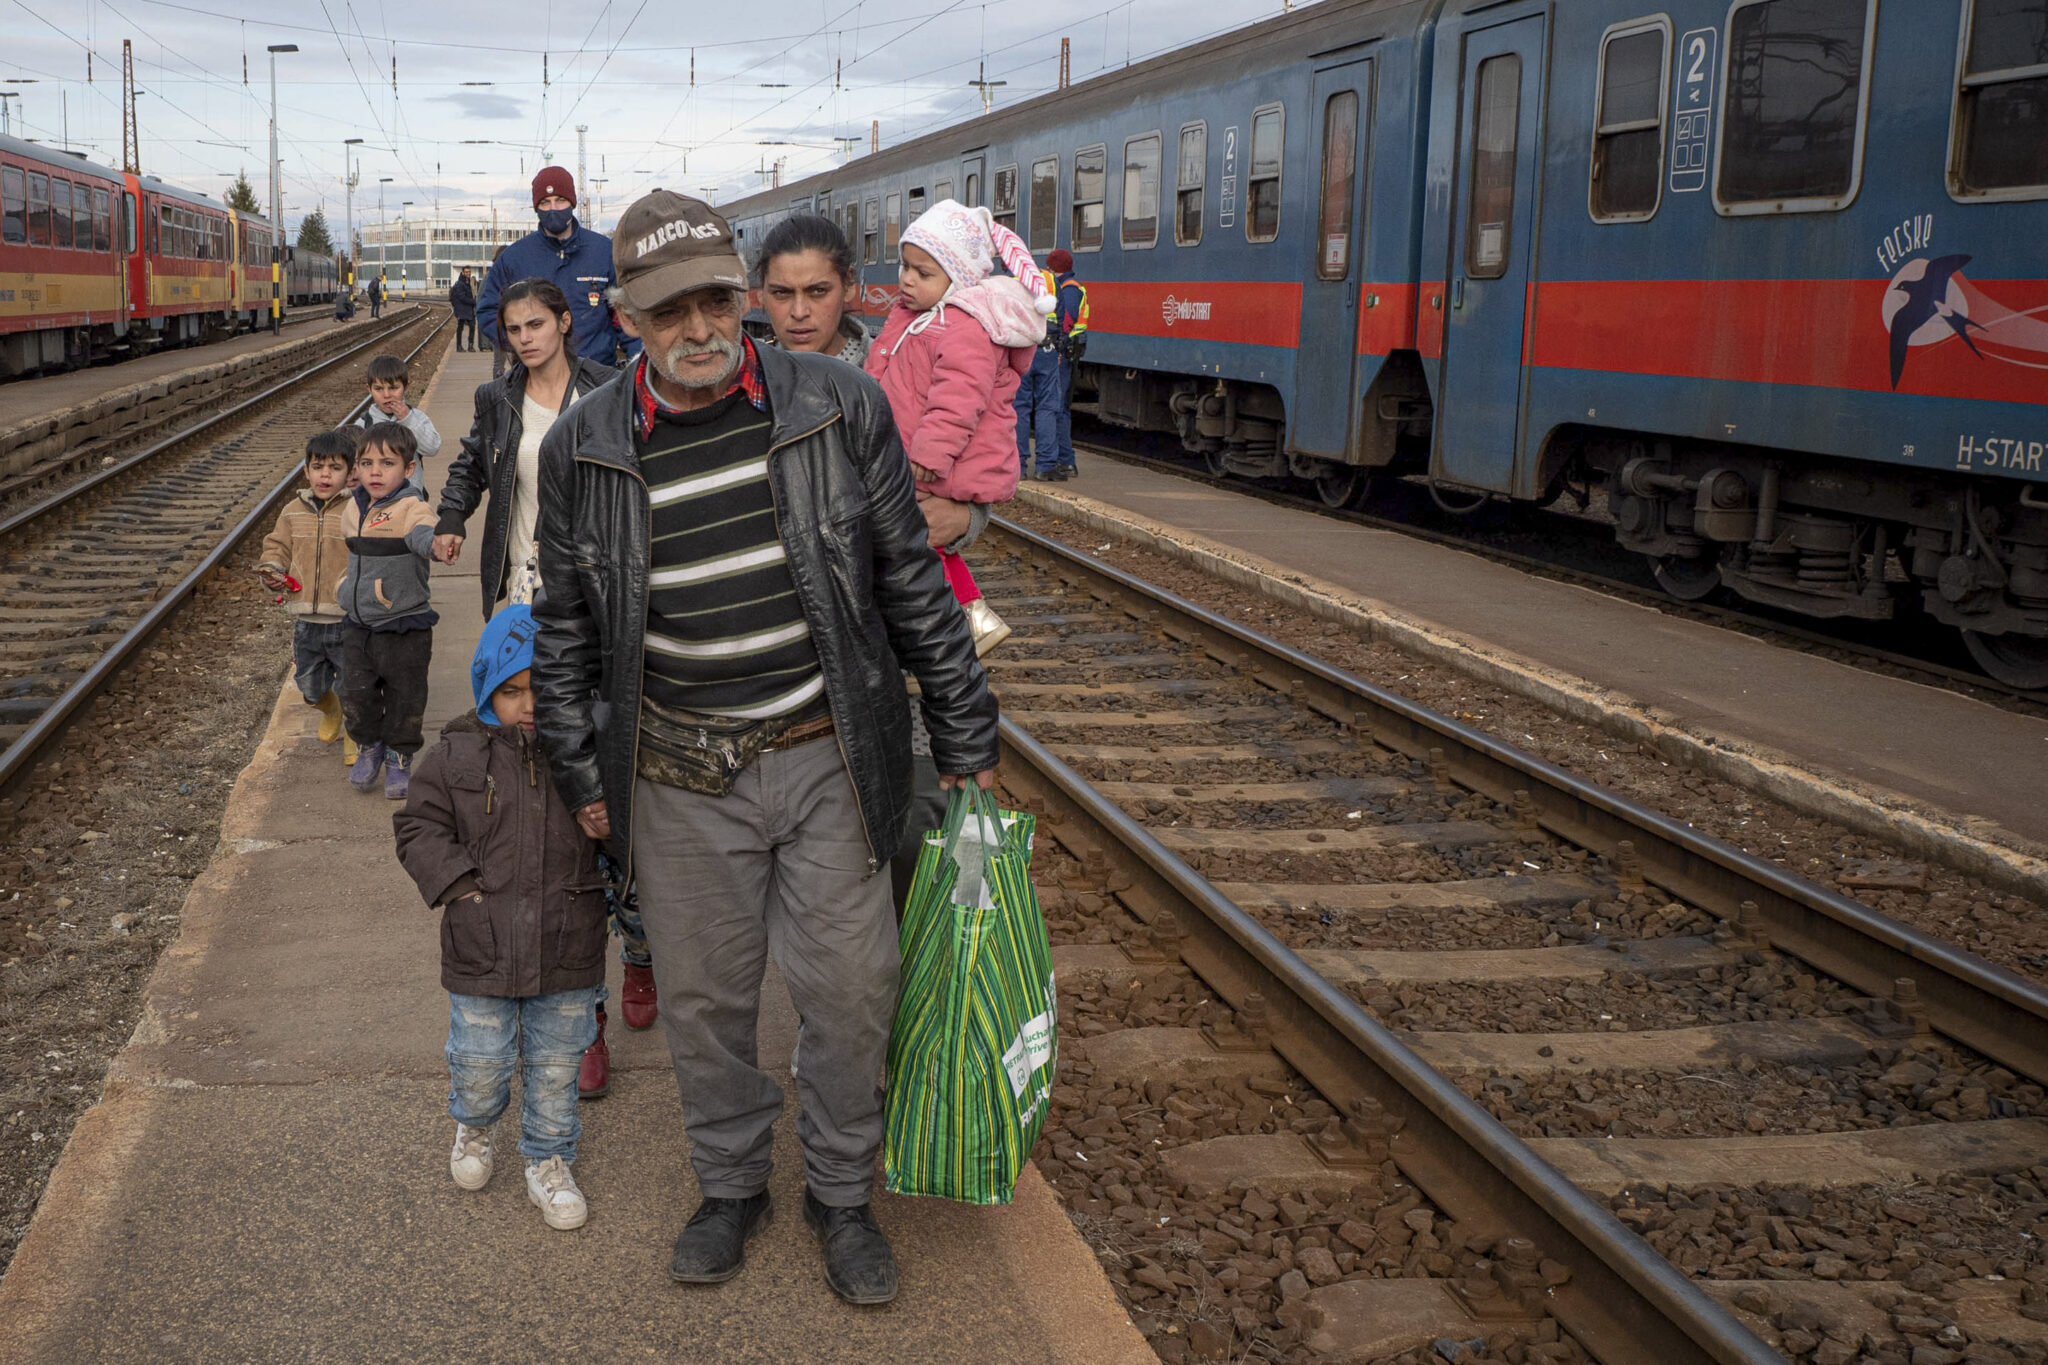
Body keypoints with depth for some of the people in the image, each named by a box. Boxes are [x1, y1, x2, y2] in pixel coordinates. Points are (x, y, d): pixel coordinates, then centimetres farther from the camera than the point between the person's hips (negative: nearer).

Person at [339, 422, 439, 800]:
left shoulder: (411, 509, -16)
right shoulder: (353, 509, 5)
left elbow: (424, 535, -39)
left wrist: (437, 542, -59)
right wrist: (345, 583, 17)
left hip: (405, 627, -5)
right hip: (358, 626, 5)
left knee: (405, 698, 6)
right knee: (355, 694, 8)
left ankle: (399, 757, 26)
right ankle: (369, 747, 32)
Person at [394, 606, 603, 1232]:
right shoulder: (456, 755, -4)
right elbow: (419, 825, 0)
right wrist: (460, 884, -11)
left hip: (568, 952, 1)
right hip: (481, 949, 0)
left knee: (556, 1066, 13)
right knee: (481, 1062, 11)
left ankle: (549, 1162, 33)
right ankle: (473, 1124, 44)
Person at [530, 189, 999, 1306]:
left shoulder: (841, 408, -6)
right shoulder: (582, 449, -2)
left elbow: (911, 581, 1)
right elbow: (566, 626, 9)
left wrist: (965, 737, 4)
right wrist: (580, 775, 9)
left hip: (827, 756, 0)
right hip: (678, 774, 1)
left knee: (850, 988, 6)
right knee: (703, 996, 12)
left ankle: (842, 1195, 30)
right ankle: (731, 1187, 36)